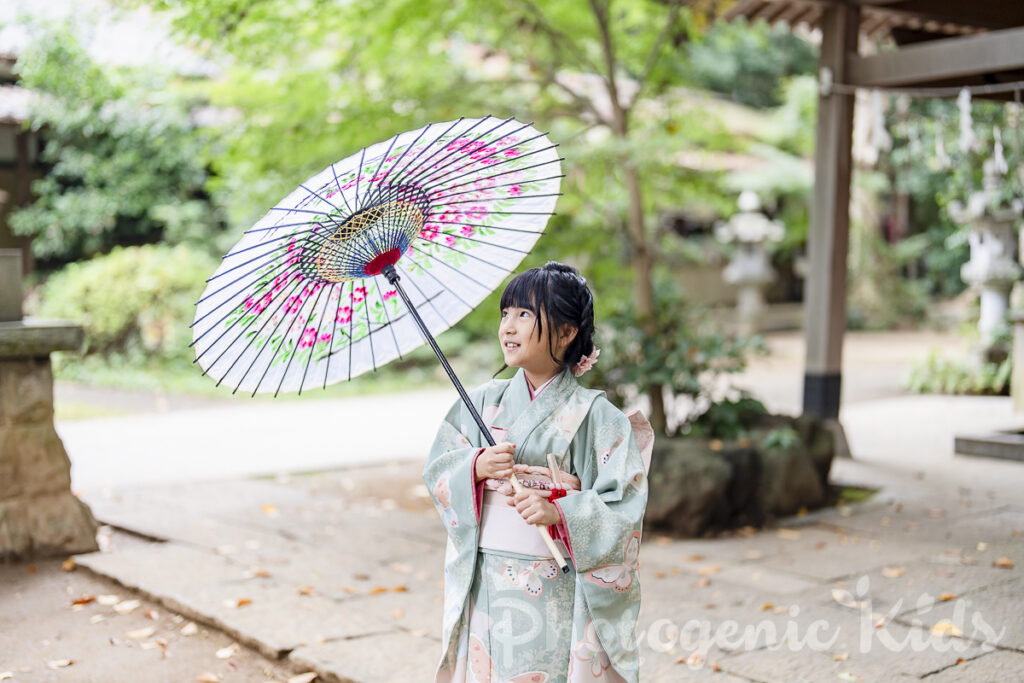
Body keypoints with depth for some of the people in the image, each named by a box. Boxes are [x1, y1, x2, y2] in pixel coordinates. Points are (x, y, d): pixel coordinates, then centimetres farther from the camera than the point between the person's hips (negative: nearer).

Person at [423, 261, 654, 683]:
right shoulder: (485, 401, 6)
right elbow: (437, 470, 4)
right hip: (485, 589, 3)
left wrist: (559, 513, -25)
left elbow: (622, 507, -10)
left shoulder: (593, 414, -6)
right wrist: (477, 467, -15)